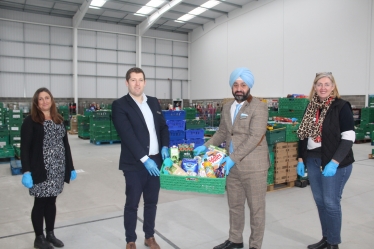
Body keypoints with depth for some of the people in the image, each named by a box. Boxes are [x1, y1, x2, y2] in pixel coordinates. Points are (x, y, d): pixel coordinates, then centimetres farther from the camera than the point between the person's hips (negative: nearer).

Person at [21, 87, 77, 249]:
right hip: (40, 171, -5)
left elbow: (65, 144, 12)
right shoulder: (30, 121, -5)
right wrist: (26, 171, -19)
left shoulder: (59, 120, 10)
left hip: (58, 170, 5)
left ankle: (50, 234, 27)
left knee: (51, 201, 14)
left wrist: (71, 167, 10)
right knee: (40, 202, 5)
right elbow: (25, 148, -10)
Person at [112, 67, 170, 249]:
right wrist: (144, 159, -22)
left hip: (155, 161, 5)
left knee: (151, 201, 15)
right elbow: (128, 135, -17)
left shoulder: (154, 102, 10)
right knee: (132, 204, 7)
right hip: (135, 164, -5)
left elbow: (163, 126, 15)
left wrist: (164, 146, -3)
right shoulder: (120, 105, -8)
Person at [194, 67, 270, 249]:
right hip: (232, 166, 6)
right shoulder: (226, 107, 10)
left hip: (253, 166, -6)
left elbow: (255, 137, -20)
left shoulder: (259, 107, -11)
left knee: (256, 207, 8)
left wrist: (233, 158, -24)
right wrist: (206, 146, 7)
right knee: (234, 205, 18)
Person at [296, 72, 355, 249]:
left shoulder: (341, 106, -9)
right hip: (313, 161, 6)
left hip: (335, 163, -6)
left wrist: (334, 162, -20)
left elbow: (348, 137, -13)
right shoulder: (311, 107, 8)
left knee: (331, 203, 1)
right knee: (319, 201, 12)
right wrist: (301, 159, 8)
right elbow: (304, 136, 12)